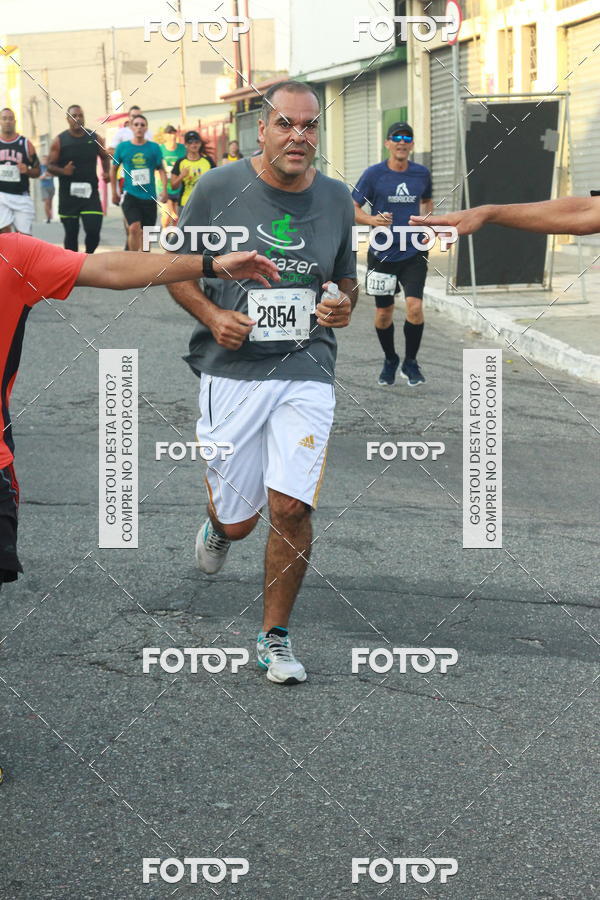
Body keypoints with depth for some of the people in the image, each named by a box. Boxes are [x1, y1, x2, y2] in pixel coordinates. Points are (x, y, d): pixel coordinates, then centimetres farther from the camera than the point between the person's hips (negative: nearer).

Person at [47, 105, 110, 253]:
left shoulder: (95, 138, 4)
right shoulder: (59, 141, -2)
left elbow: (105, 157, 19)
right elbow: (50, 166, 0)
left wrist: (106, 171, 0)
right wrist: (62, 171, -21)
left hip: (90, 192, 1)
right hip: (68, 195, -1)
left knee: (94, 230, -10)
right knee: (71, 234, 5)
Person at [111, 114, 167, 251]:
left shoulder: (154, 147, 3)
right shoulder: (123, 147, 2)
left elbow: (161, 169, 4)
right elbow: (113, 169, 12)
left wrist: (164, 190, -10)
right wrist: (114, 192, 10)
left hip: (149, 196, 2)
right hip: (130, 195, -2)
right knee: (134, 228, -18)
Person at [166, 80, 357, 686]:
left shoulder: (336, 198, 5)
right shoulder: (219, 188, -4)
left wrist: (344, 306, -3)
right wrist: (212, 316, -12)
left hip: (306, 371, 1)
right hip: (232, 370, -1)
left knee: (291, 507, -12)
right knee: (238, 518, 4)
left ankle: (275, 636, 8)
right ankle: (217, 525, 45)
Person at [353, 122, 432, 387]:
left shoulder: (422, 174, 3)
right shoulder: (374, 174, -5)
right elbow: (352, 209, -2)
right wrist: (373, 220, -21)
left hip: (414, 252, 1)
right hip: (382, 253, -1)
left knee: (415, 307, -14)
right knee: (384, 312, 8)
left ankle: (411, 362, 5)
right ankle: (390, 360, 32)